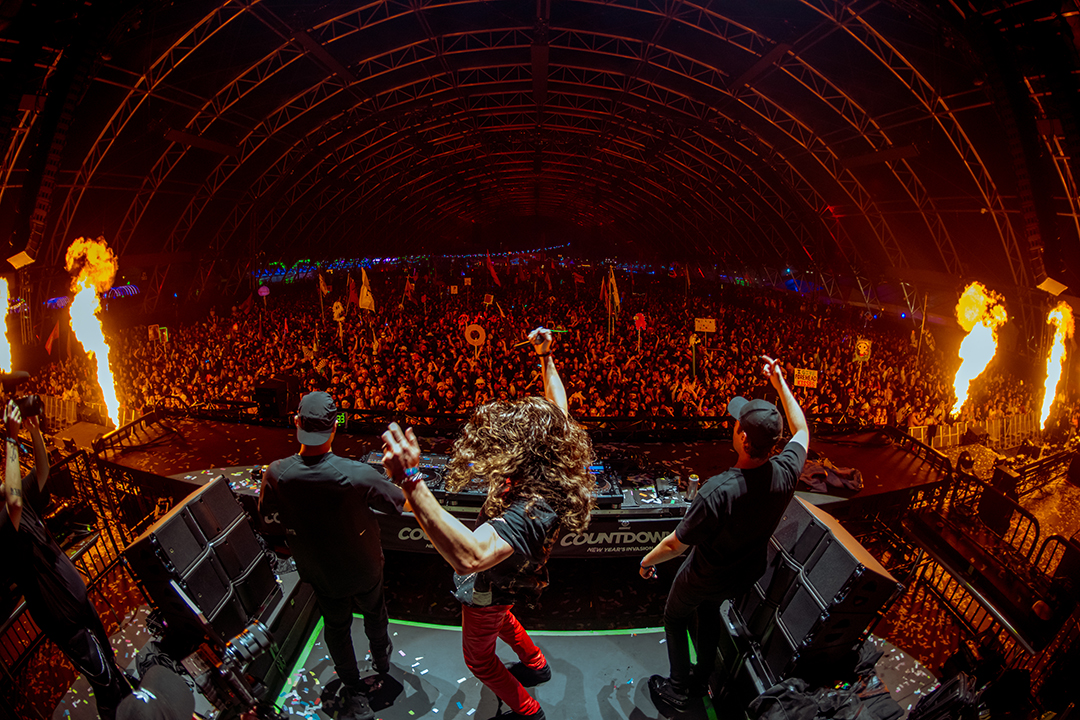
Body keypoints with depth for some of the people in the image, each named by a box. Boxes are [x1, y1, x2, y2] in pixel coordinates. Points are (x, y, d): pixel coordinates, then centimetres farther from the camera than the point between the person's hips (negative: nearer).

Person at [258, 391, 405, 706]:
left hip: (319, 571, 2)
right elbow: (404, 503, -21)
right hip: (364, 567, -1)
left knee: (336, 625, 27)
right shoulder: (358, 475, -37)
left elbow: (266, 515, -4)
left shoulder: (277, 474, -27)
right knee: (374, 614, 29)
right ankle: (382, 662, 56)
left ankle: (352, 686, 49)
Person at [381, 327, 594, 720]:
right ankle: (535, 664, 61)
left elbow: (469, 555, -67)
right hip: (508, 580, 8)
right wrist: (546, 356, -2)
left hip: (488, 589, -8)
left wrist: (411, 482, -74)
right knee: (498, 617, 39)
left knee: (478, 656, 24)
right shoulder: (555, 475, -24)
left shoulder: (530, 511, -50)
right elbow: (559, 409, -7)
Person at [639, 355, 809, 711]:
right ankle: (701, 681, 52)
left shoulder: (718, 491, -42)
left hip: (706, 577, -5)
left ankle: (679, 690, 42)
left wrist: (647, 560, -7)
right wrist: (780, 383, -1)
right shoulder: (786, 473, -27)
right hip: (746, 574, 6)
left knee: (676, 619, 24)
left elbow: (676, 544, -27)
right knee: (709, 613, 33)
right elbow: (802, 432, -2)